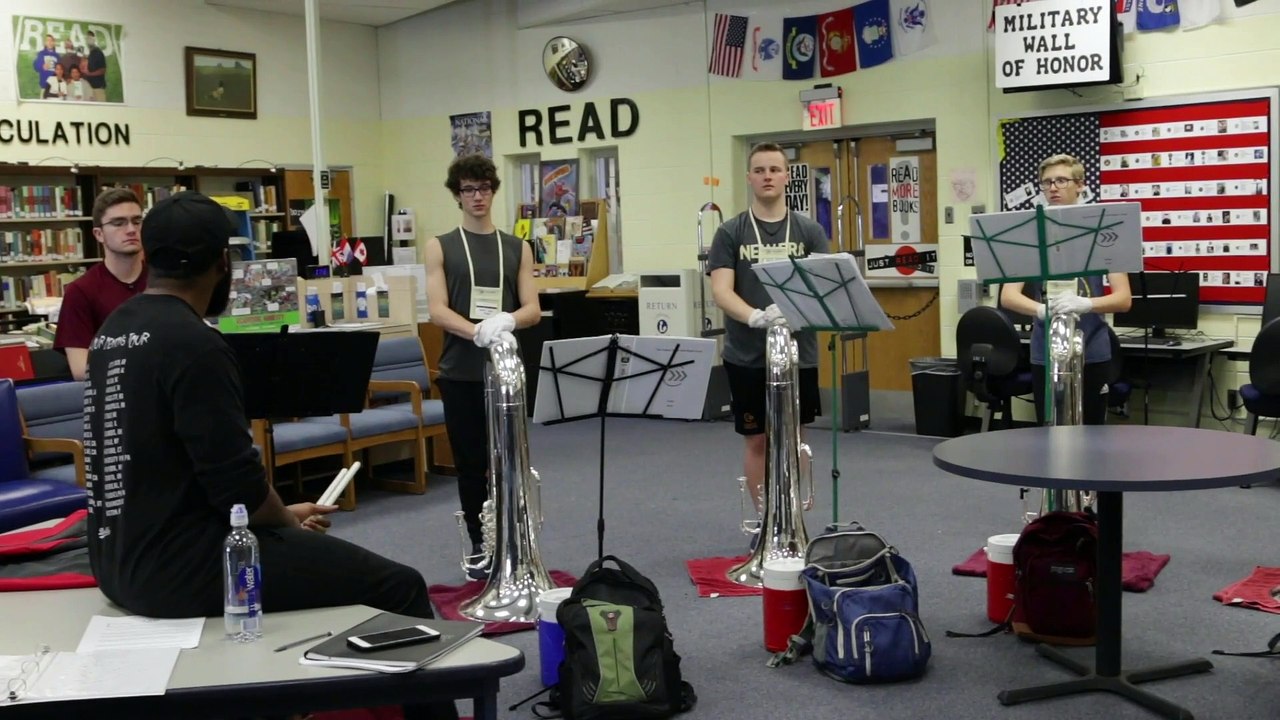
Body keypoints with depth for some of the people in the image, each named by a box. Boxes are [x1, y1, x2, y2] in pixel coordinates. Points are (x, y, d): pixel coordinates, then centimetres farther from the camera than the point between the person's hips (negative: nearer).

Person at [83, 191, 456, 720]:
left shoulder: (113, 329, 9)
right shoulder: (193, 343, -20)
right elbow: (237, 485, -21)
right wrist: (290, 521, -1)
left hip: (120, 557, 11)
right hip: (179, 568, -10)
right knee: (398, 586, -5)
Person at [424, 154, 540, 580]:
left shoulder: (517, 248, 9)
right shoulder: (440, 247, 4)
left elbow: (532, 310, 2)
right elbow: (437, 310, -7)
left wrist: (505, 321, -20)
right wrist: (476, 331, -25)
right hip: (460, 373, -1)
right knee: (470, 464, 7)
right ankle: (479, 545, 18)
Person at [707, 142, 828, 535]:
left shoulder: (809, 231, 4)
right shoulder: (730, 233, 1)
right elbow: (720, 291, -9)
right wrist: (755, 316, -28)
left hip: (798, 352, 1)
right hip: (746, 355, -1)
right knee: (757, 441, 6)